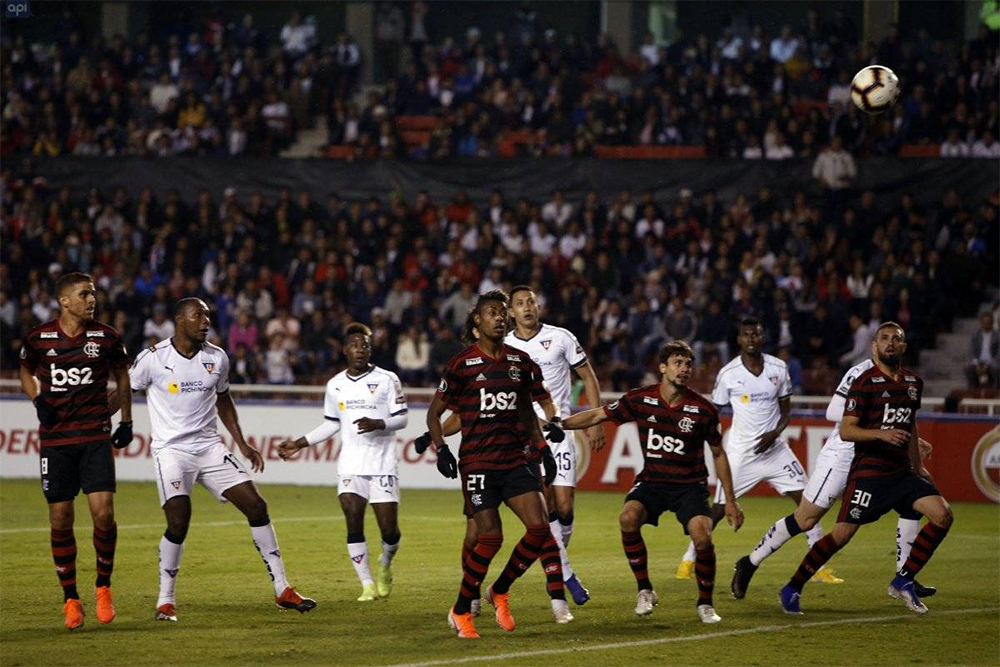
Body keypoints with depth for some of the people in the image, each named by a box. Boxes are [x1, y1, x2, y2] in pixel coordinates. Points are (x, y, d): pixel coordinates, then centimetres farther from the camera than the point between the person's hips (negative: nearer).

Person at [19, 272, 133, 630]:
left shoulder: (106, 337, 0)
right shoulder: (38, 339, 0)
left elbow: (121, 373, 17)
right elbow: (26, 372, 18)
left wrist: (126, 420, 15)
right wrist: (38, 399, 0)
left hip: (96, 438, 0)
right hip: (54, 439, 0)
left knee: (103, 513, -13)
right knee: (60, 520, 0)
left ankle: (103, 586, 9)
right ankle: (70, 598, 13)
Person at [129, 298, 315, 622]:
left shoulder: (217, 358, 5)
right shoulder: (153, 358, -9)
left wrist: (242, 445, 17)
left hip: (210, 447, 5)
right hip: (171, 449, -5)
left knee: (256, 506, -3)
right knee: (179, 521, -19)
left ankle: (282, 590, 4)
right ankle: (165, 601, -3)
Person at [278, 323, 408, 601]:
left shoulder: (386, 380, -1)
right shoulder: (336, 385, 10)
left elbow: (401, 419, -2)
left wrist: (377, 424, -21)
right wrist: (299, 444, 17)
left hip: (382, 464, -2)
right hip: (350, 464, 2)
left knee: (389, 529, -5)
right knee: (353, 524, -10)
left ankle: (385, 565, 27)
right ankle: (368, 585, -1)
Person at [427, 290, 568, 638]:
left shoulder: (520, 362, 11)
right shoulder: (463, 364, -4)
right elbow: (435, 411, 1)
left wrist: (542, 447, 14)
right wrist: (440, 448, -12)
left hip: (514, 460, 5)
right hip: (477, 462, -5)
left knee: (539, 527, -9)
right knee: (491, 537, -12)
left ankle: (499, 591, 12)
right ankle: (460, 611, 5)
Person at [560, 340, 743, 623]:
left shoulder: (703, 410, -8)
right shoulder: (640, 399, -7)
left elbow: (718, 454, 5)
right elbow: (597, 416, 2)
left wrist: (730, 501, 5)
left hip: (690, 485, -1)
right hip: (651, 481, 1)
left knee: (702, 538, -24)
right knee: (628, 518, -29)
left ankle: (705, 604, 2)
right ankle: (644, 590, -10)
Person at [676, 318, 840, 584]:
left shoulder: (778, 369, 0)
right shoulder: (728, 374, -7)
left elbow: (786, 411, 7)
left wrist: (774, 433, -11)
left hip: (774, 448, 3)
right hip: (741, 452, -3)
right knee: (720, 508, -4)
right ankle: (689, 559, 14)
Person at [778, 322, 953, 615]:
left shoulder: (913, 382, 12)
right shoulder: (865, 383, -10)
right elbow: (846, 430, -15)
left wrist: (918, 465, 28)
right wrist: (881, 434, -29)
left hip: (901, 471, 6)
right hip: (868, 471, -6)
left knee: (943, 515, -9)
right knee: (841, 535, -9)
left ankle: (903, 581, 1)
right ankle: (792, 589, 6)